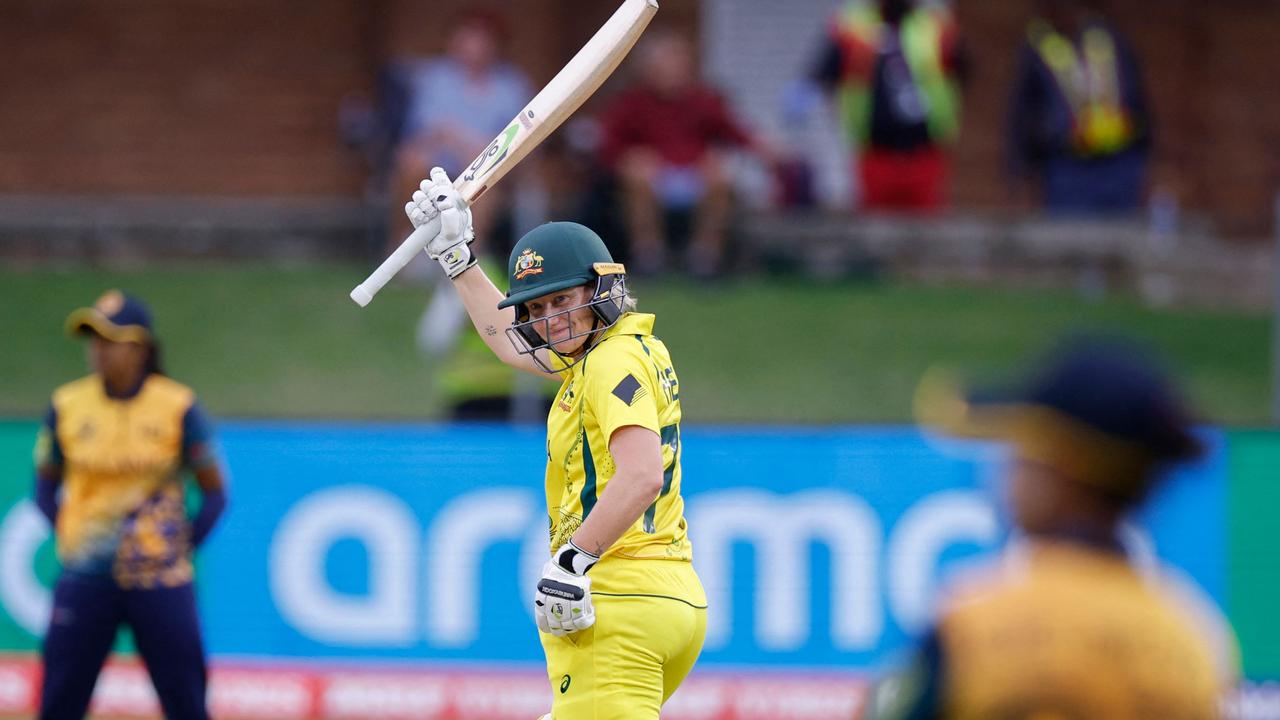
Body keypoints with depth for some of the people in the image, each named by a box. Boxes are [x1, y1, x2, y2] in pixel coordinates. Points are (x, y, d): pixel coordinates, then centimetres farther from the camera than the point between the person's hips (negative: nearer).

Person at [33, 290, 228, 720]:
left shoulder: (178, 407, -4)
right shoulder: (67, 406, 2)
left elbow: (215, 492, 4)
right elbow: (45, 485, 16)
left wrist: (181, 547, -4)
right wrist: (67, 537, 2)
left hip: (160, 582, -2)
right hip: (85, 579, 2)